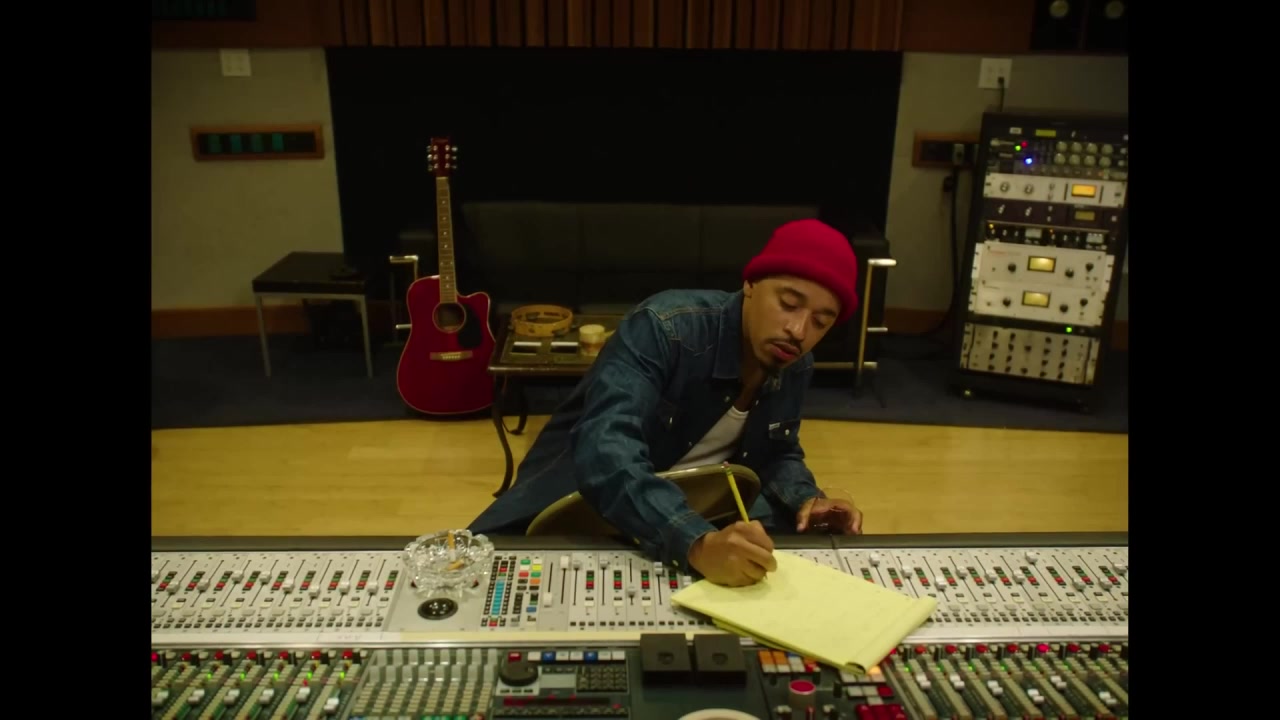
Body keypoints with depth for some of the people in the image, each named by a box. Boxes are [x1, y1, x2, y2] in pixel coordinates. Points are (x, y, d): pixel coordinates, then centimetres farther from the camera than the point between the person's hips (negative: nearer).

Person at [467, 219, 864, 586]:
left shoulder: (794, 367, -4)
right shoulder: (663, 328, -27)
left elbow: (777, 453, 13)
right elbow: (605, 454, -41)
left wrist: (806, 499, -10)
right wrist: (697, 543, -55)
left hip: (696, 509, 6)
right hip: (582, 503, -5)